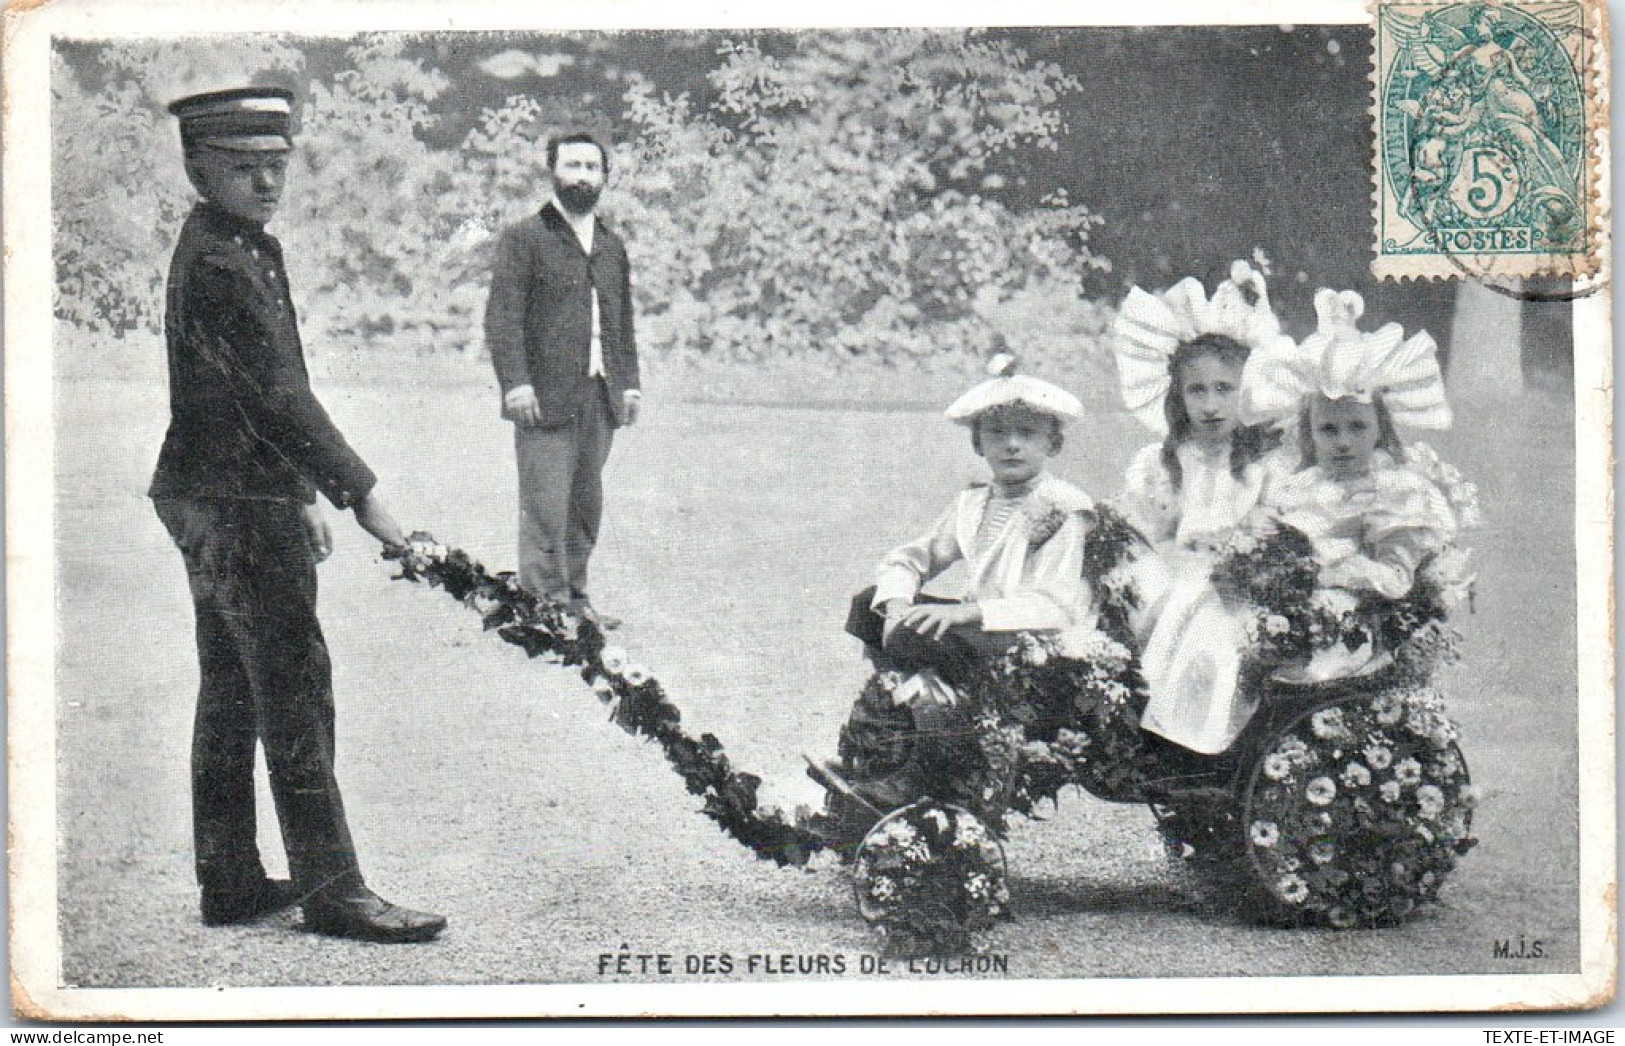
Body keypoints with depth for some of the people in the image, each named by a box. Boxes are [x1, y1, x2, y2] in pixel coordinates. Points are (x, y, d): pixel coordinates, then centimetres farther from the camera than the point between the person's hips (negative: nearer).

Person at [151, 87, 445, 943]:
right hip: (235, 507, -11)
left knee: (230, 696, 13)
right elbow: (277, 396, -23)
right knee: (294, 689, -8)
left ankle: (230, 881, 20)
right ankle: (332, 889, -4)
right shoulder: (215, 264, -17)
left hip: (217, 498, 11)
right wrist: (359, 492, -20)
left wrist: (302, 500, 23)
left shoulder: (251, 249, 16)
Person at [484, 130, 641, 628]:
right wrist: (515, 382, -17)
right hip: (546, 398, -6)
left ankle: (574, 598, 18)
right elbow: (503, 317, -7)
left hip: (599, 399, 6)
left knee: (586, 506, 10)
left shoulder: (612, 246, 20)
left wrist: (629, 382, 13)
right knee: (546, 508, -7)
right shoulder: (524, 239, 0)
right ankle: (543, 604, -3)